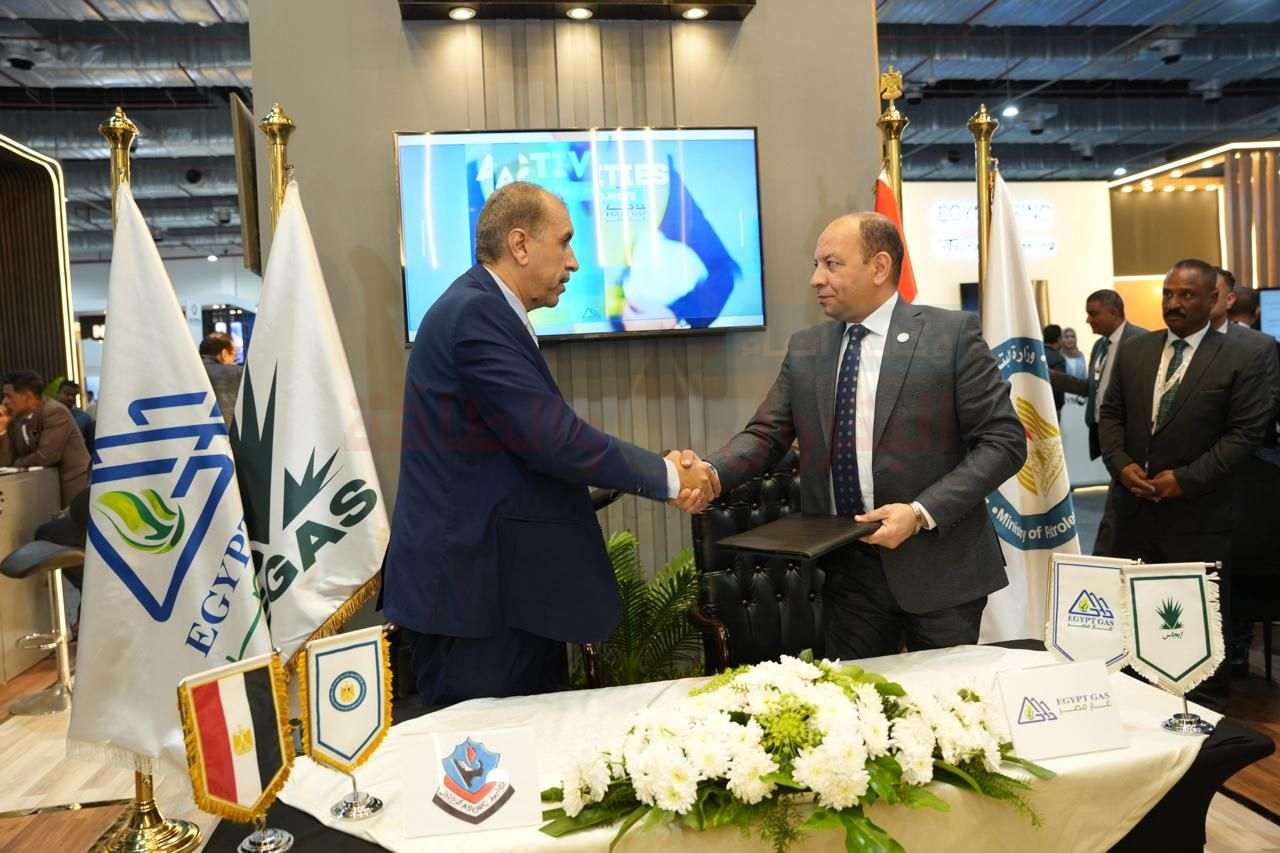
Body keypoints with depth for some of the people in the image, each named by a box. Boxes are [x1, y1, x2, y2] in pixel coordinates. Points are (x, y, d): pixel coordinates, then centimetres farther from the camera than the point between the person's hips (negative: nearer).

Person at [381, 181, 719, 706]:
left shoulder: (484, 310, 14)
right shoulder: (475, 313, -17)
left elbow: (542, 442, 12)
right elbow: (553, 439, -23)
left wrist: (661, 472, 3)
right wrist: (669, 478, -11)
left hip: (509, 585, 10)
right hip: (472, 594, -10)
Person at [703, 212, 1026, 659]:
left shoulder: (951, 334, -6)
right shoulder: (804, 349, 7)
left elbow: (1003, 441, -8)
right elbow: (764, 435, 3)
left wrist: (922, 513, -19)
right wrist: (708, 474, -18)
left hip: (936, 565, -3)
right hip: (845, 568, 4)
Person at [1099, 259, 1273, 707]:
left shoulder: (1243, 360, -4)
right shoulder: (1134, 351, 9)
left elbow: (1245, 432, -9)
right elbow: (1111, 414, 10)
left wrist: (1186, 478, -16)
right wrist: (1121, 464, -6)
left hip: (1197, 513, -4)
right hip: (1135, 506, 4)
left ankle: (1209, 706, 22)